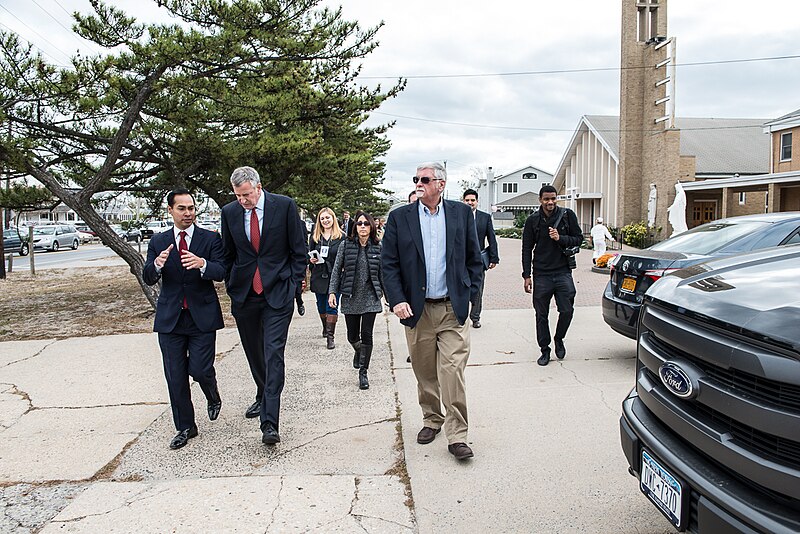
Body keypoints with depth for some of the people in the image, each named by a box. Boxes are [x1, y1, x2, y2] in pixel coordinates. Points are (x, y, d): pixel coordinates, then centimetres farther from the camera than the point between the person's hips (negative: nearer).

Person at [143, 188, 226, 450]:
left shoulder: (210, 239, 0)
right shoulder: (158, 242, 7)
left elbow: (221, 271, -11)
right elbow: (148, 279, 2)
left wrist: (202, 264, -32)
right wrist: (157, 264, -21)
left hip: (202, 316, -2)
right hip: (170, 318, 3)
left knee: (200, 369, -7)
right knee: (175, 377, 6)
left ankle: (213, 397, 29)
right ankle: (185, 427, 23)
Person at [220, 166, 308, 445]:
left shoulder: (284, 205, -6)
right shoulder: (229, 212, 3)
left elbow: (298, 249, 0)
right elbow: (228, 254, 13)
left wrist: (293, 283, -4)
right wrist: (231, 286, 8)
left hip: (277, 292, -4)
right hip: (244, 294, 4)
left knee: (273, 354, -10)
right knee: (254, 353, 16)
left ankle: (269, 422, -9)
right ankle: (263, 396, 40)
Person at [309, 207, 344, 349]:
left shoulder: (341, 237, -1)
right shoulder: (315, 237, 8)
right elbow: (309, 254, 15)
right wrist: (311, 259, -7)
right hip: (319, 277, 3)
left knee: (332, 306, -6)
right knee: (321, 306, 14)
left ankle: (330, 336, -2)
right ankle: (325, 328, 37)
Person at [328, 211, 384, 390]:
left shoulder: (377, 248, 2)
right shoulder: (346, 245, 0)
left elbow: (382, 273, 9)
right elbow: (336, 270, 2)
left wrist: (385, 292, 8)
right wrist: (332, 291, -4)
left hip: (370, 298, 0)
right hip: (350, 298, 1)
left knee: (366, 334, -6)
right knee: (352, 336, 9)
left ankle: (363, 373, 6)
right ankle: (358, 352, 45)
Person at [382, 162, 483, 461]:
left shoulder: (461, 213, 4)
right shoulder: (399, 217, 3)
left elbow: (474, 258, 9)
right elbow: (388, 264, 1)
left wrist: (469, 294, 2)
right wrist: (397, 300, -10)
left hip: (453, 309, -1)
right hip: (417, 310, 1)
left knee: (453, 372, -5)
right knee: (424, 374, 13)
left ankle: (457, 436, 6)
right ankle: (431, 420, 33)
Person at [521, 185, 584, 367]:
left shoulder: (567, 215, 1)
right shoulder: (533, 220, 2)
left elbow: (579, 239, 5)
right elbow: (527, 249, 4)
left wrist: (560, 239, -14)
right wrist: (527, 275, -1)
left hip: (563, 271, 0)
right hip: (541, 274, 0)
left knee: (567, 310, -5)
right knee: (541, 314, 6)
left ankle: (559, 339, 23)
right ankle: (545, 350, 19)